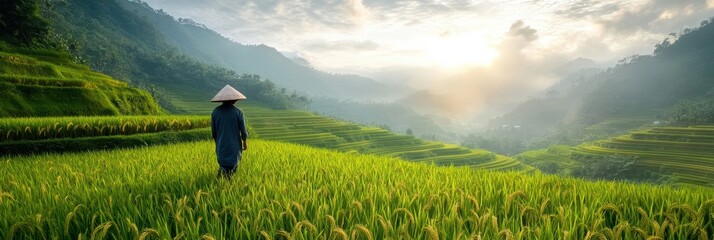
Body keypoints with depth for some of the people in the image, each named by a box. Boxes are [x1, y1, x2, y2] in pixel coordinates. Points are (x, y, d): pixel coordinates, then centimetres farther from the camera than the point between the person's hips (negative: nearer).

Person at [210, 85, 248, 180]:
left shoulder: (215, 111, -1)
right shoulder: (238, 112, -9)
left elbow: (213, 130, 6)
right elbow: (243, 130, -6)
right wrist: (245, 142, 8)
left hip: (221, 146, 2)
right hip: (235, 146, -2)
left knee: (223, 165, 15)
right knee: (233, 167, 11)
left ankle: (222, 170, -14)